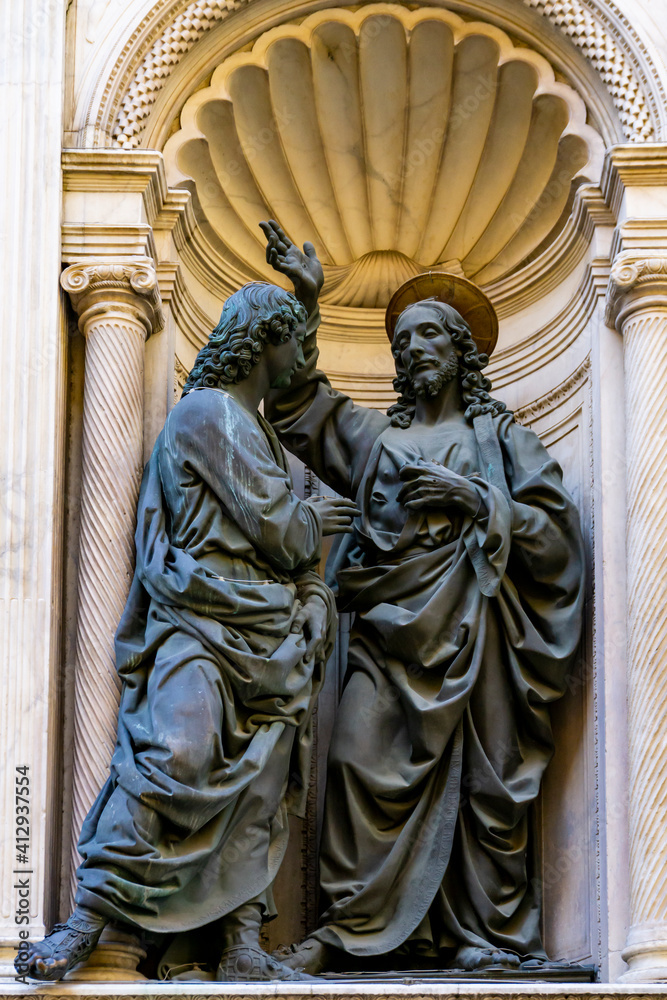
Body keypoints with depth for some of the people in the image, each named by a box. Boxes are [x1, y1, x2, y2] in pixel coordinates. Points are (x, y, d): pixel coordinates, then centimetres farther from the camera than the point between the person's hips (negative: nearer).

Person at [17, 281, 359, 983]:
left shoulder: (258, 430, 25)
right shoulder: (209, 412, -5)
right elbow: (274, 524, -11)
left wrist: (310, 597, 3)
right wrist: (315, 523, 11)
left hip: (269, 637, 9)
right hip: (204, 626, -9)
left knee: (259, 791, 2)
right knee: (173, 759, -22)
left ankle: (243, 948, 1)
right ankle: (86, 922, -19)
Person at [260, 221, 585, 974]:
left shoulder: (501, 437, 14)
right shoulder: (379, 436, 21)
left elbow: (556, 525, 5)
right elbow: (298, 409, 14)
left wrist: (473, 498, -9)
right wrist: (308, 302, 7)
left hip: (472, 624, -2)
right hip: (395, 624, 2)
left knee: (486, 781, -5)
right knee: (360, 760, -13)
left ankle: (489, 935, 0)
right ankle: (347, 928, -11)